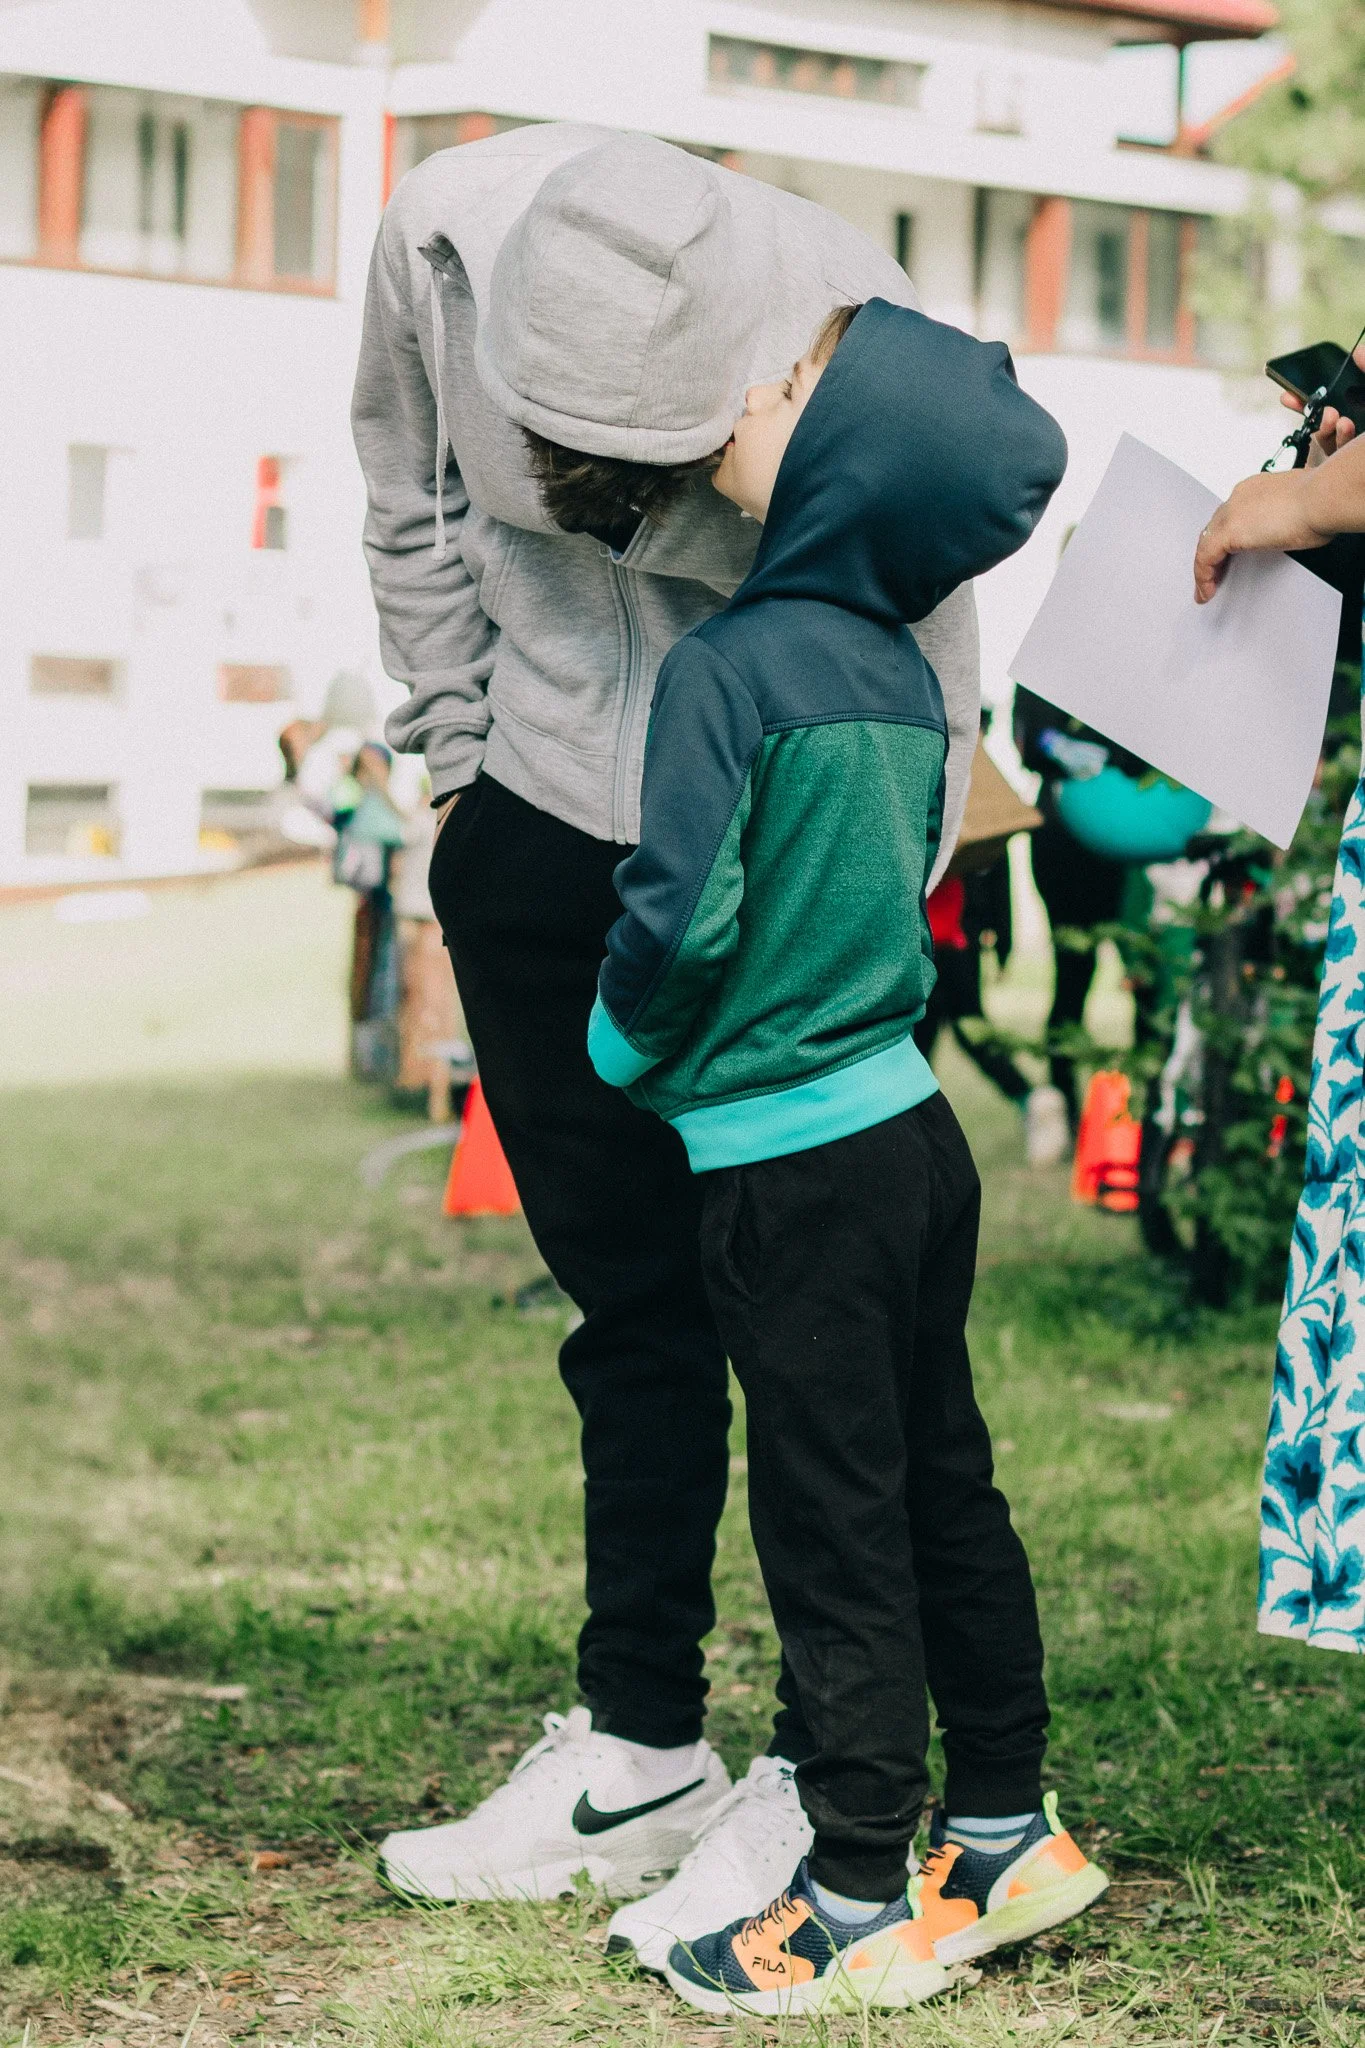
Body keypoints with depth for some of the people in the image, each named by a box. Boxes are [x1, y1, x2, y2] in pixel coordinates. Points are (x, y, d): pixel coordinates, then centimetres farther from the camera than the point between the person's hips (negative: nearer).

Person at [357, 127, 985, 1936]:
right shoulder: (445, 238, -19)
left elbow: (915, 709, -21)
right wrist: (461, 765, 6)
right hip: (546, 823, 4)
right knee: (627, 1302, 11)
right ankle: (636, 1754, 23)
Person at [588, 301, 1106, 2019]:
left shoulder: (725, 667, -16)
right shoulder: (902, 670, 6)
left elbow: (682, 910, -19)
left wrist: (621, 1043, 0)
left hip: (789, 1168, -7)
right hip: (914, 1128, 7)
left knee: (834, 1526, 0)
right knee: (943, 1490, 15)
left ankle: (860, 1907, 9)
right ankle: (1007, 1835, 25)